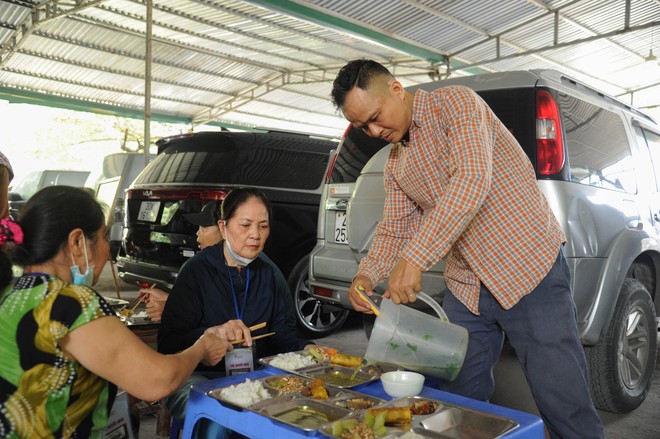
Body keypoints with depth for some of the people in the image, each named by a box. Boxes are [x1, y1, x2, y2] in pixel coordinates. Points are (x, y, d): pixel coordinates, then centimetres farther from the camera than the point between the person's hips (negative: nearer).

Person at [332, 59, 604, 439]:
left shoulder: (456, 103, -11)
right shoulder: (396, 164, 12)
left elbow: (472, 180, -26)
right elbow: (394, 229, 12)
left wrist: (414, 258, -31)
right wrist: (367, 276, -9)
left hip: (529, 266, -7)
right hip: (466, 288, 7)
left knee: (565, 407, -2)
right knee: (461, 400, 11)